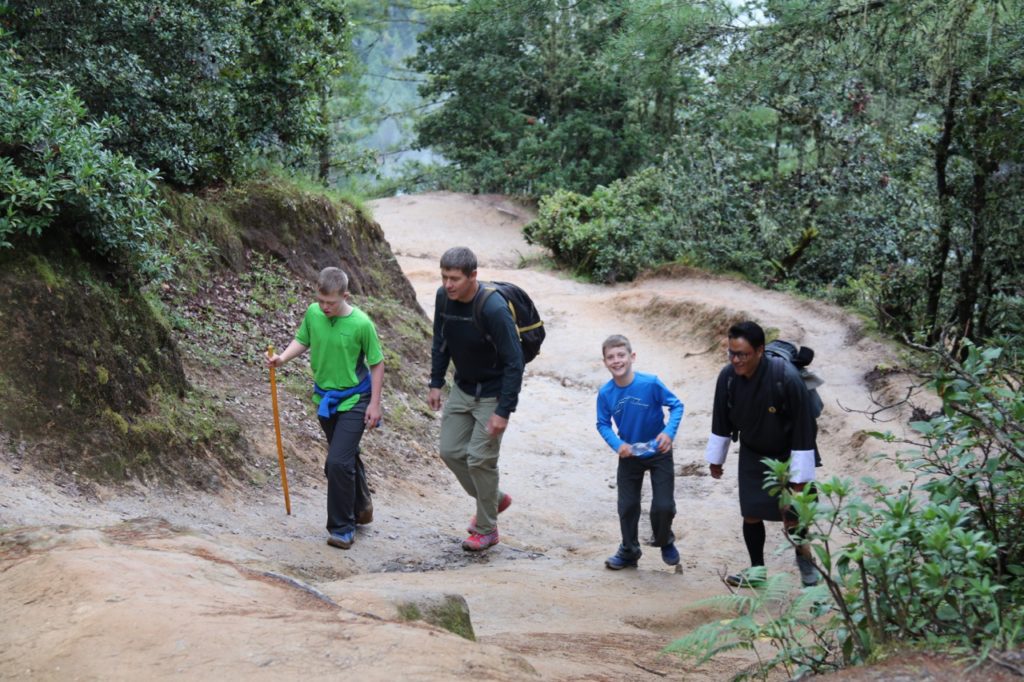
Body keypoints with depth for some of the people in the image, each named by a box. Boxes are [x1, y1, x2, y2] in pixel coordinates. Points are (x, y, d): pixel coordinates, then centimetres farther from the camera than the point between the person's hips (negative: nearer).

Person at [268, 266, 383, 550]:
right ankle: (361, 507, 42)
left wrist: (375, 403, -9)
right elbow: (302, 341, 9)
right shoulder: (313, 313, -7)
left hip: (353, 401, -5)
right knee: (347, 456, 20)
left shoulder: (361, 324, -19)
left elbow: (377, 364, -10)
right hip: (325, 398, 5)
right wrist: (283, 357, -11)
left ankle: (342, 528, 0)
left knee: (338, 462, -14)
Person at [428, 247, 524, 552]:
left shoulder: (494, 309, -30)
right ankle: (494, 499, 31)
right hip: (462, 387, 7)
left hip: (493, 394, -7)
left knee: (480, 459, -5)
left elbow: (514, 363, -26)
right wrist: (435, 383, 4)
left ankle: (486, 529, 13)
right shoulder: (443, 298, -10)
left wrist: (504, 411, -26)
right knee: (450, 450, 8)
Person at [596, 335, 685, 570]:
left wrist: (669, 432, -27)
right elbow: (603, 424, -4)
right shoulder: (605, 393, -16)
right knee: (627, 506, 10)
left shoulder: (650, 383, -23)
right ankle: (629, 551, 32)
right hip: (629, 455, 2)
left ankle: (665, 542, 29)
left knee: (663, 506, -3)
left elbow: (676, 406, -13)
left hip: (659, 452, -2)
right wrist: (617, 444, -21)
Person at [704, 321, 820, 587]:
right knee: (751, 513, 5)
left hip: (786, 454, -4)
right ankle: (757, 569, 22)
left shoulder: (787, 379, -33)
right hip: (752, 453, 4)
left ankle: (805, 561, 27)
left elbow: (803, 429, -25)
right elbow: (721, 421, -1)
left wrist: (800, 475, -22)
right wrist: (715, 459, 7)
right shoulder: (728, 376, -18)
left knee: (792, 515, -1)